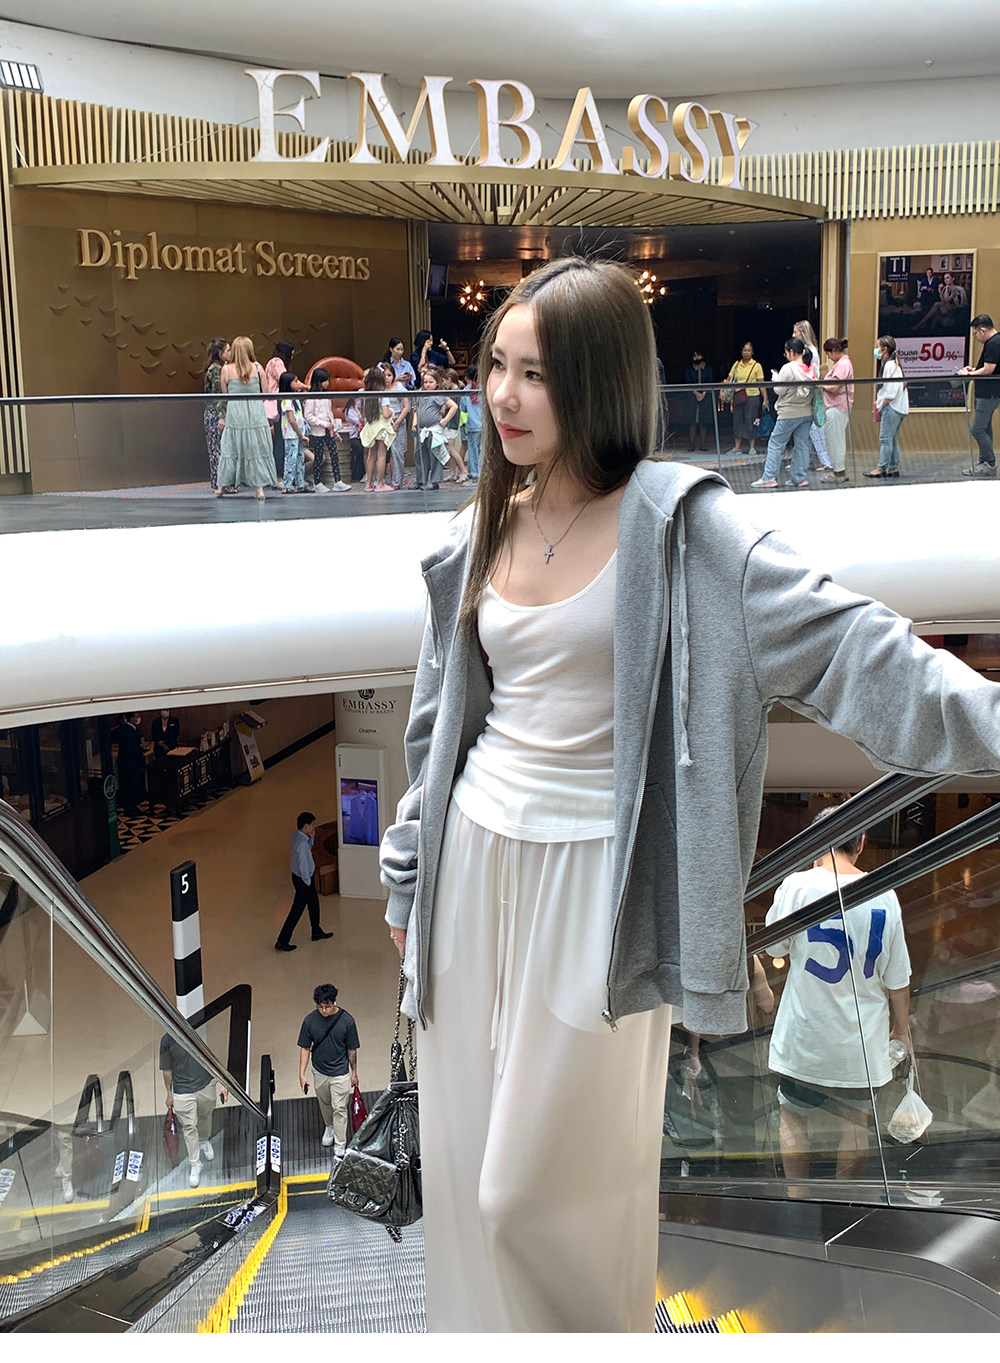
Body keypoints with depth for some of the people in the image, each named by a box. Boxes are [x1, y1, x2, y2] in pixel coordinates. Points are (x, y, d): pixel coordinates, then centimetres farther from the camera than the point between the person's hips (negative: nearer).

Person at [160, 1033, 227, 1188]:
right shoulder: (167, 1040, -13)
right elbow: (167, 1070, 1)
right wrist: (169, 1093, 7)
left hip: (207, 1085, 1)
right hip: (183, 1091, -1)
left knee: (205, 1117, 23)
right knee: (189, 1127, 2)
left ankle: (204, 1141, 54)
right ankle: (195, 1165, 17)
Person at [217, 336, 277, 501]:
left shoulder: (226, 369, -3)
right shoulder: (257, 368, -3)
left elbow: (225, 393, 5)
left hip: (234, 415, 0)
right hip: (256, 413, 0)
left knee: (230, 449, 11)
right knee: (256, 450, 5)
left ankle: (221, 486, 19)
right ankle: (260, 488, 2)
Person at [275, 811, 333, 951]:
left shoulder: (297, 835, -3)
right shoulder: (301, 844, -32)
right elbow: (303, 866, -29)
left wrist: (311, 838, -4)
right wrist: (308, 883, -15)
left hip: (299, 876, 10)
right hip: (303, 880, -10)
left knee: (314, 903, 25)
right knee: (296, 911, 2)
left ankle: (317, 933, 42)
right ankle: (281, 942, 12)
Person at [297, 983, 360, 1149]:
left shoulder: (346, 1020, -19)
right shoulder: (310, 1020, -15)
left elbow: (352, 1050, -8)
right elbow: (305, 1048, -6)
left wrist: (354, 1072, 1)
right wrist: (302, 1074, -9)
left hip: (340, 1073, -3)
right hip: (319, 1072, 3)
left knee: (339, 1109, -1)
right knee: (324, 1104, 23)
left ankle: (340, 1147, 10)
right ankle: (329, 1126, 52)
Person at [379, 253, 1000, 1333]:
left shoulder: (675, 523, -11)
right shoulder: (482, 532, 7)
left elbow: (837, 643, -20)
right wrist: (409, 874, 18)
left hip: (592, 877, -5)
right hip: (475, 865, 6)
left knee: (541, 1182, 5)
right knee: (463, 1155, 15)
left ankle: (607, 1330, 35)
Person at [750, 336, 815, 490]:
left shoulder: (788, 368, -15)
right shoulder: (811, 369, 4)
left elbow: (779, 391, -13)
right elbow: (813, 389, 12)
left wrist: (776, 378, 6)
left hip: (789, 414, -7)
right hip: (807, 413, 7)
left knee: (775, 444, 0)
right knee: (802, 445, 10)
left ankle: (769, 478, -1)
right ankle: (800, 478, 12)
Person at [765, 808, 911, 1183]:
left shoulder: (796, 886, -13)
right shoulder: (884, 896, -8)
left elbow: (775, 947, 2)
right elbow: (897, 978, -2)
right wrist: (902, 1029, 15)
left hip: (803, 1038, -1)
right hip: (862, 1043, 1)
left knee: (792, 1117, 17)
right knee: (855, 1124, 17)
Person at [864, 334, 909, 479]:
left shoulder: (890, 365, -15)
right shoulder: (891, 363, 16)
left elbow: (891, 391, -21)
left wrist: (881, 405, -12)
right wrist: (879, 404, 10)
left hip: (891, 407, -10)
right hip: (898, 408, 10)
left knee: (885, 438, -6)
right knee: (892, 439, 13)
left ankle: (882, 469, -3)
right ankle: (893, 468, 17)